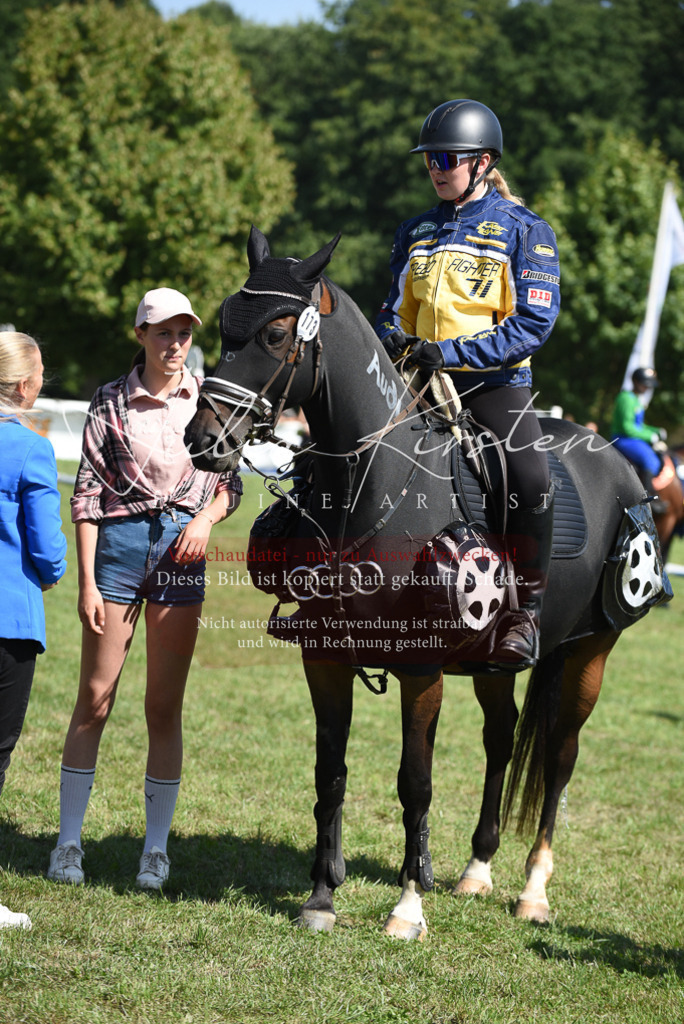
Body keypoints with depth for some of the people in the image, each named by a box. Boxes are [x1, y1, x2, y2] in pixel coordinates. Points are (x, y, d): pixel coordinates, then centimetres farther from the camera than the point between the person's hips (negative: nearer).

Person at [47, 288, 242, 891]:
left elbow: (230, 480, 12)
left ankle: (156, 848, 13)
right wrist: (87, 582, -7)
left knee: (165, 707, 4)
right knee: (95, 699, 1)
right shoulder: (112, 402, 0)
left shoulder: (208, 399, 7)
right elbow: (88, 494, -2)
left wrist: (207, 516, -11)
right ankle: (68, 843, 11)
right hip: (119, 542, -2)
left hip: (181, 547, 2)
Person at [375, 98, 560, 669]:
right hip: (419, 381, 6)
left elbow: (533, 324, -12)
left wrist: (450, 351, -21)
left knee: (530, 476, -31)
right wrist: (392, 339, -4)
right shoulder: (416, 234, 14)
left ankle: (528, 610, -17)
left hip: (495, 382, -6)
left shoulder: (524, 231, -3)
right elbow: (398, 309, 21)